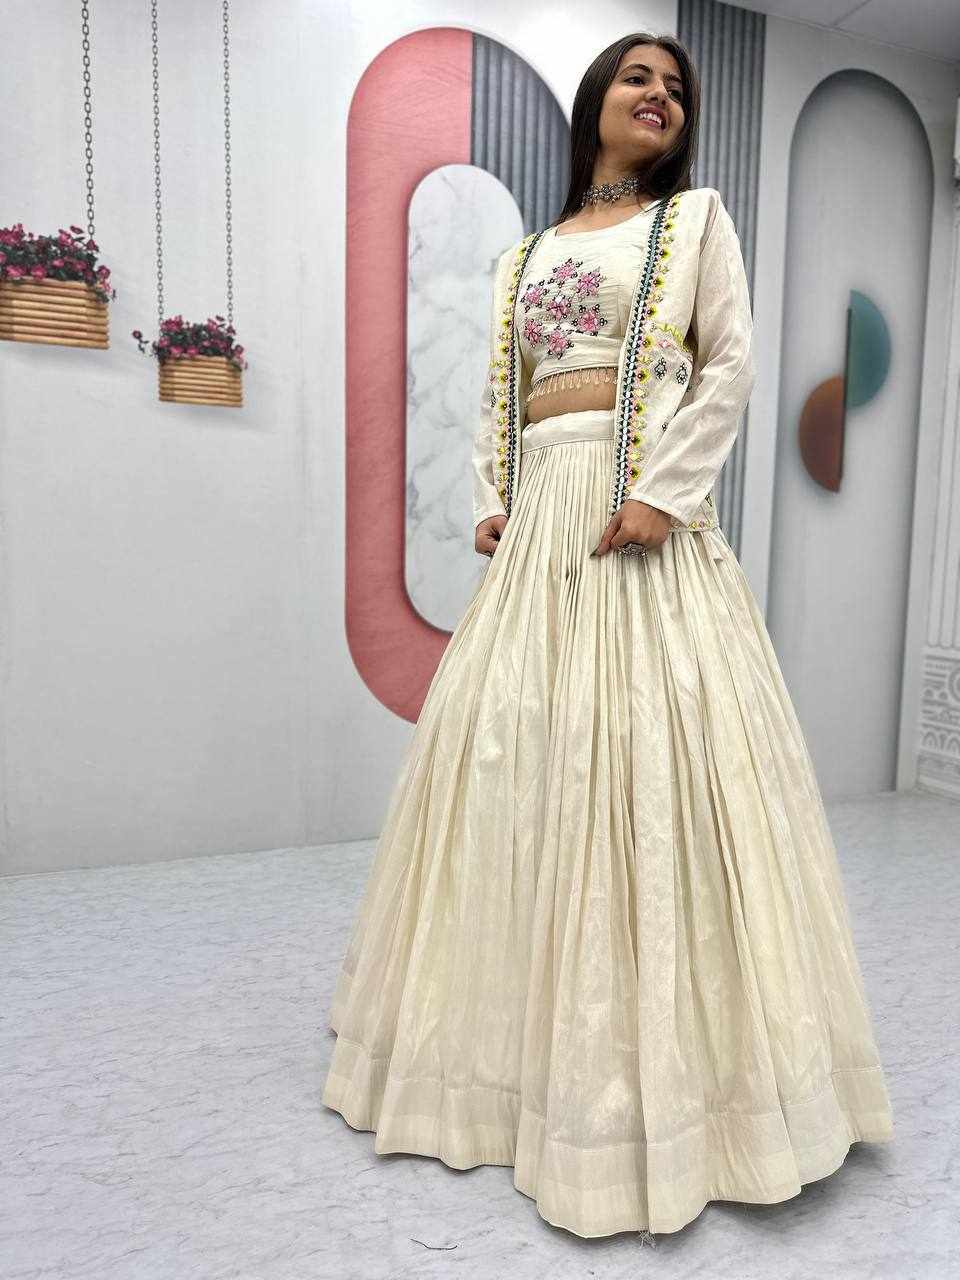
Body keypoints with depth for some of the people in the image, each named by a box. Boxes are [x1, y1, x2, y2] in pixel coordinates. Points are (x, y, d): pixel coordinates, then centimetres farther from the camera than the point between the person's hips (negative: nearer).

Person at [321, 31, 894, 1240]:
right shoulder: (526, 254, 23)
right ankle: (516, 1030, 21)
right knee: (509, 737, 2)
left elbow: (730, 366, 0)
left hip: (645, 511, -4)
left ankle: (664, 1045, 6)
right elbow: (498, 394, 18)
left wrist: (661, 494, -14)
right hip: (539, 518, 5)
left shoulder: (696, 216, 13)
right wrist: (490, 503, 0)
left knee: (652, 742, -11)